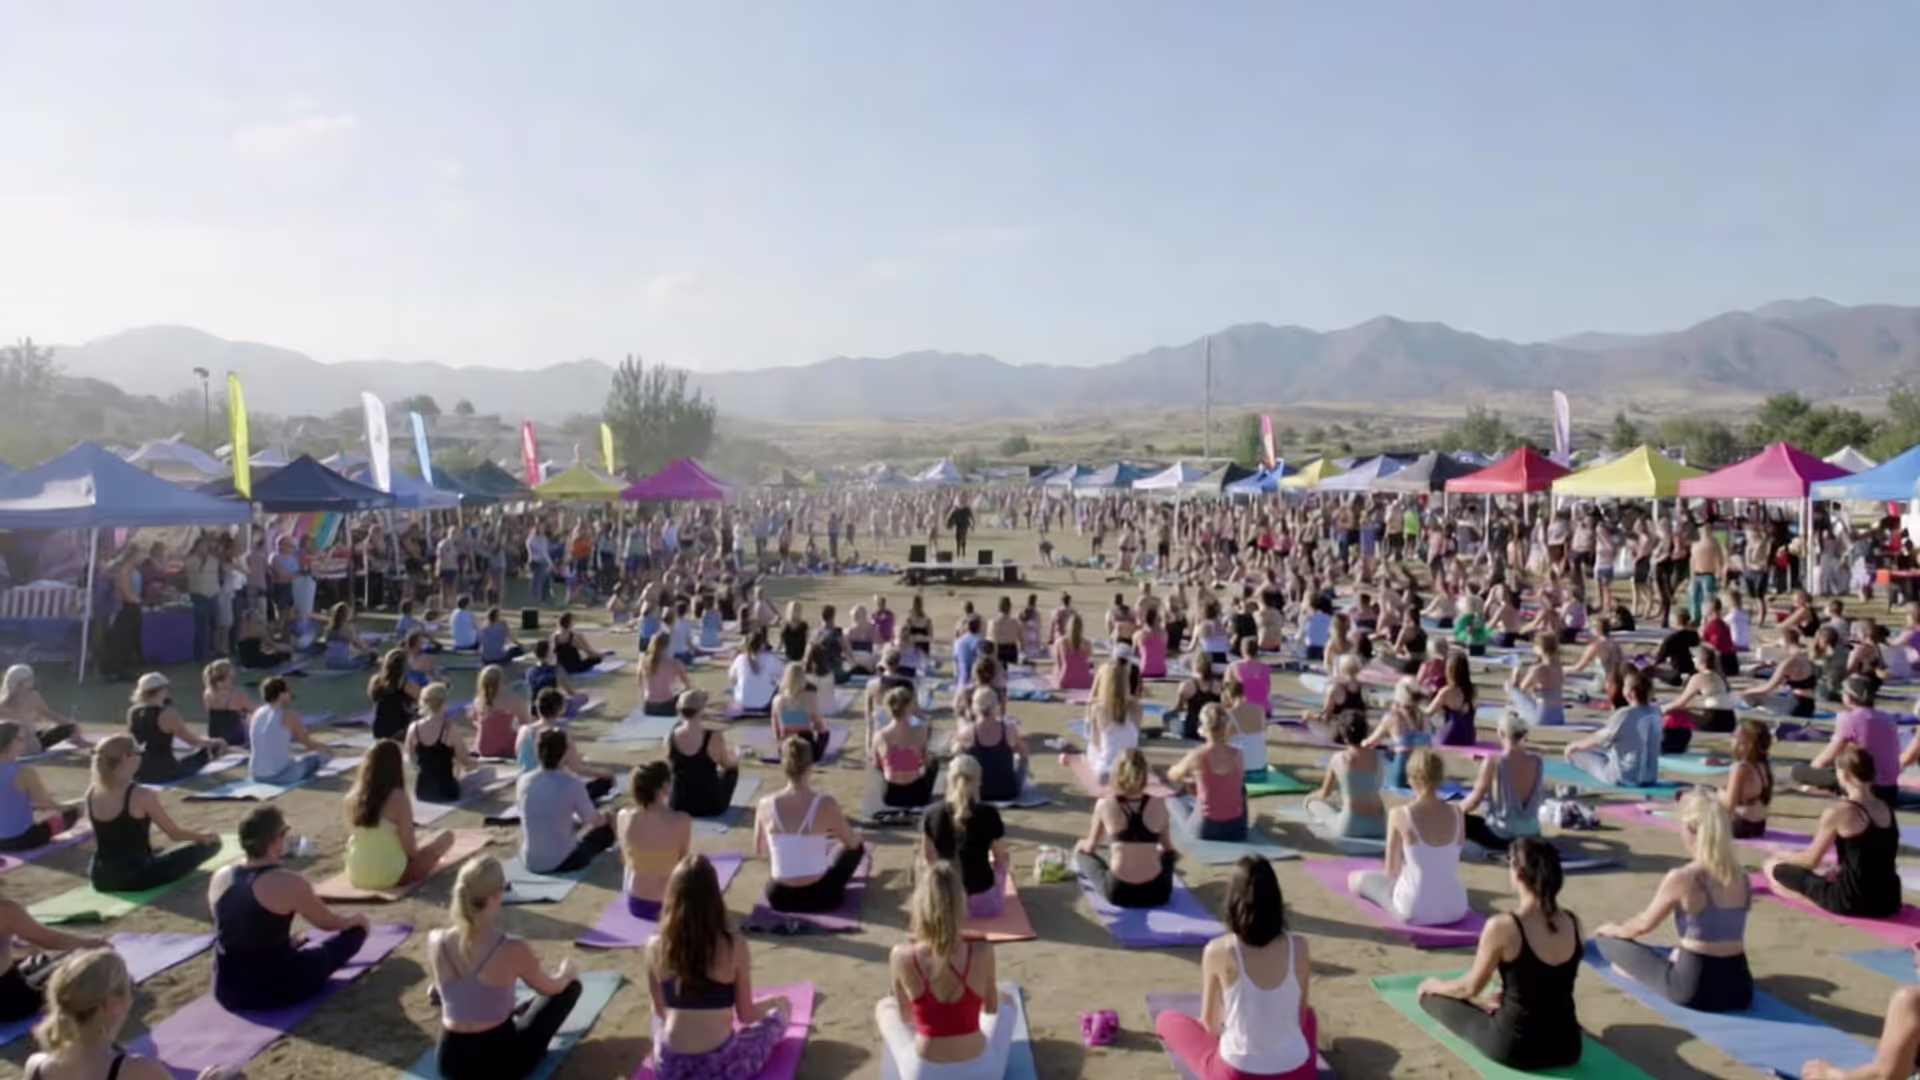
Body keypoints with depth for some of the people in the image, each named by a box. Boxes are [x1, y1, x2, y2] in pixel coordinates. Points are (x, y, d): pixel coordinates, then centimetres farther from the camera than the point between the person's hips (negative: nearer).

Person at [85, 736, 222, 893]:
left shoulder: (91, 793, -3)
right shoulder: (141, 796, -22)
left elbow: (108, 835, 14)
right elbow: (175, 833, -12)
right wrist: (204, 836, 7)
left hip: (100, 877, 7)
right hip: (135, 877, -7)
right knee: (210, 843, -2)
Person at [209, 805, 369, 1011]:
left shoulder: (219, 878, -2)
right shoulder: (288, 883, -19)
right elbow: (328, 922, -1)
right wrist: (353, 921, 23)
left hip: (227, 991, 6)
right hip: (276, 989, -5)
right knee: (356, 929, 16)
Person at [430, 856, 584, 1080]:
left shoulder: (436, 942, -12)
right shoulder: (514, 949, -22)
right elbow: (552, 988, -1)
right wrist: (567, 970, 24)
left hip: (449, 1060, 5)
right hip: (499, 1059, -5)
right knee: (570, 985, 18)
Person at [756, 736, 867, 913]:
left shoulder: (766, 805, -11)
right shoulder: (826, 803, -18)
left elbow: (758, 850, 7)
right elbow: (853, 842, 0)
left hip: (778, 897, 4)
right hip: (819, 895, -4)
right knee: (857, 847, 27)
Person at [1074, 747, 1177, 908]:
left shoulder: (1105, 804, -5)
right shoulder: (1158, 804, -2)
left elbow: (1090, 847, 8)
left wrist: (1081, 845, 33)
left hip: (1117, 891, -2)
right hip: (1155, 892, 3)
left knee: (1081, 851, 23)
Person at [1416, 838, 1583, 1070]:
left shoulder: (1502, 926, -23)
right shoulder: (1574, 922, -5)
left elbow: (1471, 987, -8)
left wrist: (1434, 984, 13)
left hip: (1514, 1048, -6)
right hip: (1567, 1046, 6)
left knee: (1430, 994, 14)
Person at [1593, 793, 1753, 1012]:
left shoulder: (1681, 877, -18)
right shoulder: (1741, 875, 1)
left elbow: (1643, 925, -3)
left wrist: (1613, 929, 19)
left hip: (1693, 988, -6)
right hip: (1739, 987, 6)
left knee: (1605, 938, 6)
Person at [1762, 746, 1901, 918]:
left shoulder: (1838, 812, -14)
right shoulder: (1886, 808, 6)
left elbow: (1811, 860, -5)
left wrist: (1782, 857, 13)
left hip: (1852, 902, -7)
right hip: (1889, 901, 7)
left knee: (1772, 865, 4)